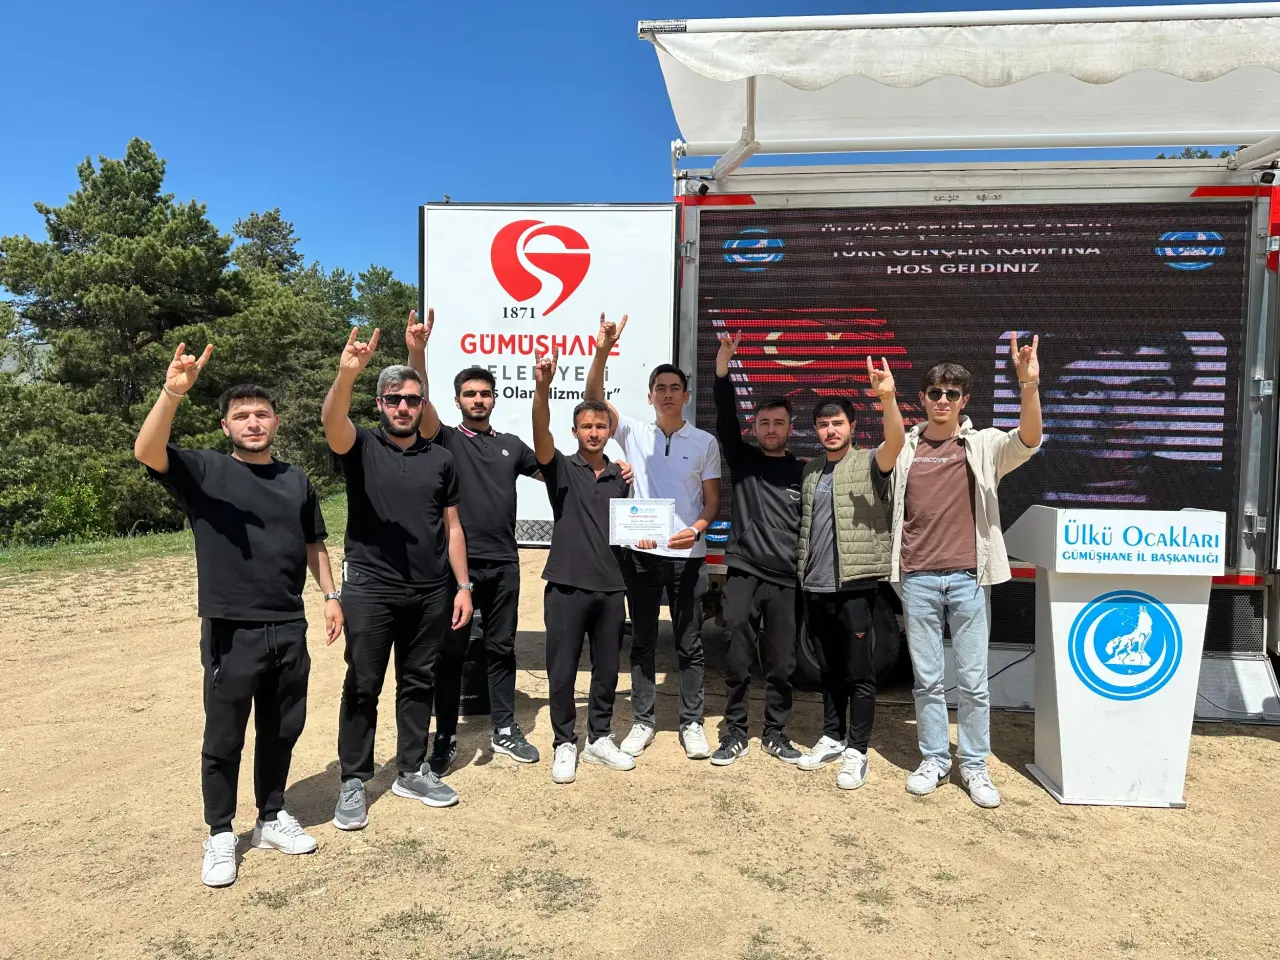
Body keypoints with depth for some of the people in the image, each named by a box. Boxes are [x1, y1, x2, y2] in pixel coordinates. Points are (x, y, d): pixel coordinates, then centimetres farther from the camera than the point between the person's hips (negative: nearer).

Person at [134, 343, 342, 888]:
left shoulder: (296, 481, 9)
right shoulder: (204, 471, -3)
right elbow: (147, 452, -22)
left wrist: (331, 595, 8)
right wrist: (172, 393, -36)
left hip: (289, 628, 4)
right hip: (231, 631, -4)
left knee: (282, 730, 14)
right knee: (224, 738, 6)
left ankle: (272, 818, 32)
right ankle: (220, 836, 24)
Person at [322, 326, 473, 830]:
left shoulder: (441, 459, 8)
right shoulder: (361, 447, -1)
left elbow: (452, 527, 9)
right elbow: (331, 419, -24)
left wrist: (462, 586, 4)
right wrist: (347, 373, -43)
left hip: (431, 594, 3)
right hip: (370, 590, -3)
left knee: (419, 684, 14)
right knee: (362, 688, 5)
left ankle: (412, 772, 28)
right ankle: (353, 783, 20)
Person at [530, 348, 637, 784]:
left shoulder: (619, 476, 10)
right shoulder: (562, 469, -3)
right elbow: (541, 437, -24)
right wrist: (542, 389, -40)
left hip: (610, 586, 4)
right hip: (567, 585, -4)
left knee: (606, 669, 13)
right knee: (562, 671, 5)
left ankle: (599, 738, 29)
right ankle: (565, 744, 20)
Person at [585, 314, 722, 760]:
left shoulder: (705, 442, 3)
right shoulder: (633, 432, 3)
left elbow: (713, 500, 4)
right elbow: (593, 398, -10)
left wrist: (697, 529, -17)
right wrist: (603, 351, -24)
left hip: (687, 555, 0)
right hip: (641, 552, 1)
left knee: (689, 644, 8)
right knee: (642, 642, 10)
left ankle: (692, 724, 20)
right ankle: (642, 723, 21)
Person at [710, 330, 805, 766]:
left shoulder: (802, 470, 7)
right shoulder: (742, 459, 6)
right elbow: (725, 420, -10)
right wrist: (722, 369, -23)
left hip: (786, 580, 1)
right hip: (742, 574, -1)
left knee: (781, 664, 8)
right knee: (737, 661, 4)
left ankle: (775, 734, 24)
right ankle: (735, 733, 18)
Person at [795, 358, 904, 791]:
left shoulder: (868, 463, -3)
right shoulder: (810, 471, 14)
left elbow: (896, 442, -24)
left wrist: (887, 398, -39)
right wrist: (801, 570, 12)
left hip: (854, 584, -6)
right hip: (815, 586, 6)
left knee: (858, 671, 0)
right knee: (829, 669, 16)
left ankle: (857, 751, 10)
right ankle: (833, 737, 27)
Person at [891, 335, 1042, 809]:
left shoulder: (984, 445, 2)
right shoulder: (904, 448, 9)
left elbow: (1027, 440, -16)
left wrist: (1028, 384, -31)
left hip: (968, 579, -1)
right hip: (918, 579, 1)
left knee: (973, 680, 7)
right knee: (927, 679, 10)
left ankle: (974, 765, 21)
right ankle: (933, 759, 24)